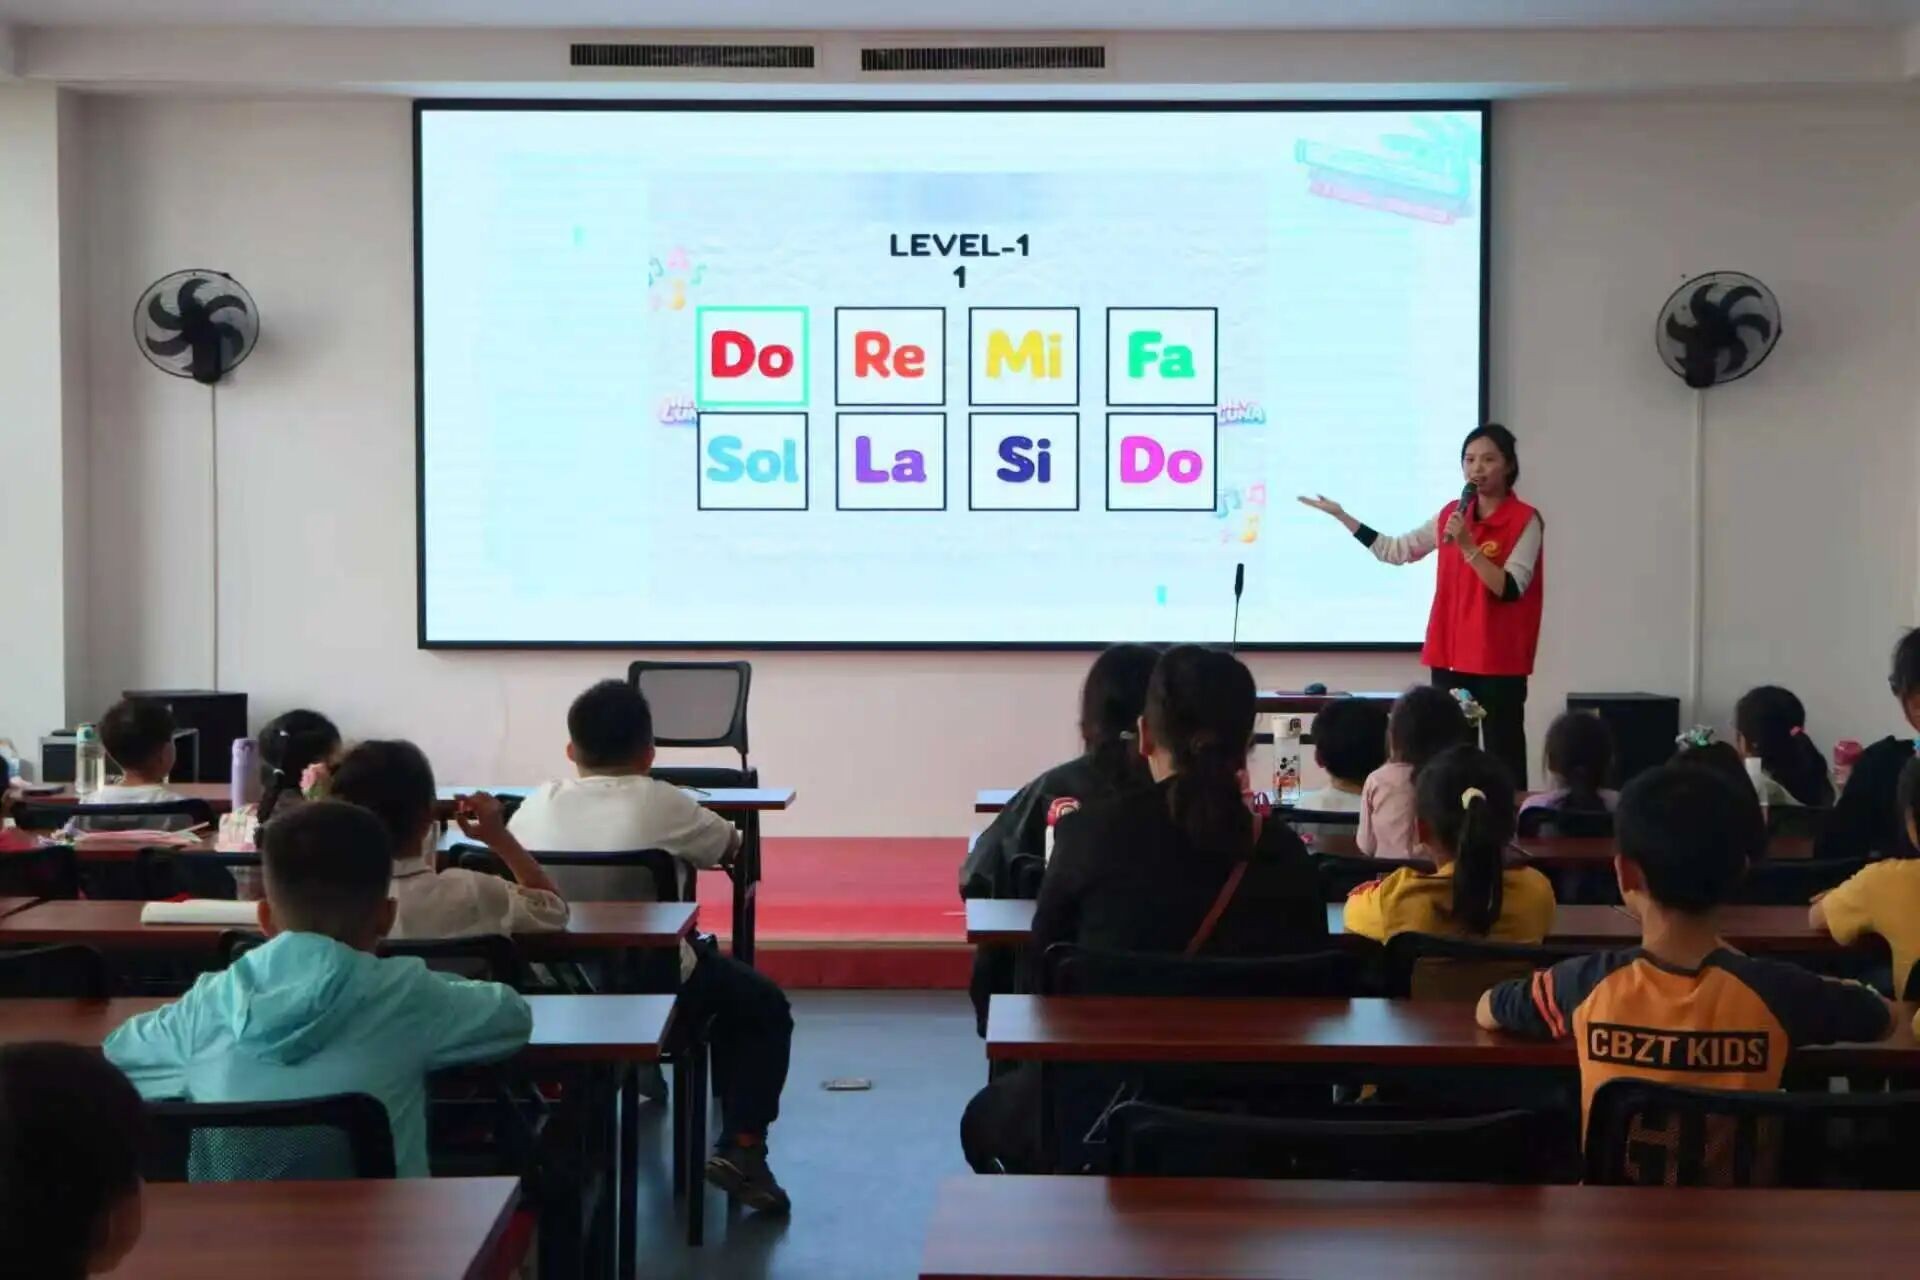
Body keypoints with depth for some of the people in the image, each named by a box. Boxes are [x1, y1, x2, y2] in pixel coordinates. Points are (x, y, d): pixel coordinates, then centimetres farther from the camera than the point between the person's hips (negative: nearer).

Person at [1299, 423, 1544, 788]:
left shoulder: (1525, 521, -7)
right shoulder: (1451, 514, 10)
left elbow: (1509, 590, -15)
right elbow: (1395, 551, 16)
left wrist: (1467, 546, -23)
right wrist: (1341, 516, 14)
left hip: (1499, 662, -5)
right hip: (1450, 657, 6)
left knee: (1503, 760, -1)